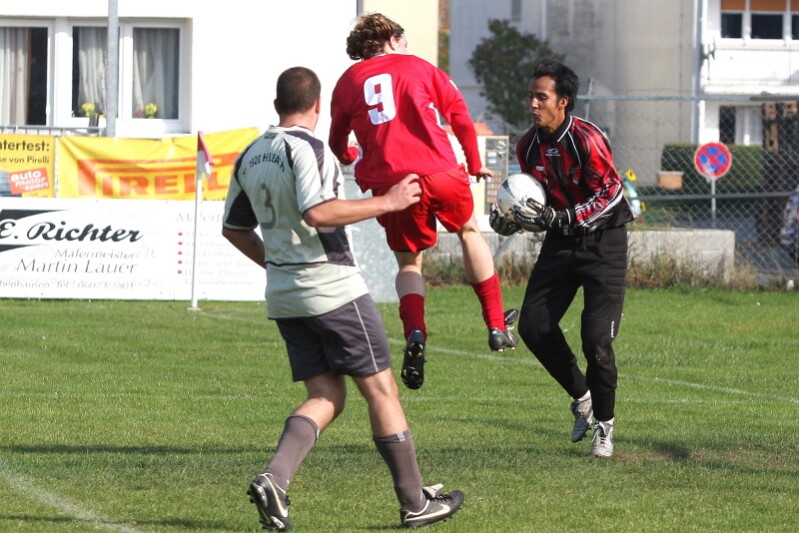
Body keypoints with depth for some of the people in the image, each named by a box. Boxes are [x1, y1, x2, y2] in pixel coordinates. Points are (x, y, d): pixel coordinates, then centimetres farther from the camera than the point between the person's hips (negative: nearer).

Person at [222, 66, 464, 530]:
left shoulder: (250, 157, 11)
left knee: (326, 398, 9)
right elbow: (317, 213, -28)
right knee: (382, 389, 3)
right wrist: (387, 202, -21)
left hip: (283, 295, 8)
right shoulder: (307, 147, -14)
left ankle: (274, 479, -14)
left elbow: (234, 228, 19)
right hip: (333, 290, -8)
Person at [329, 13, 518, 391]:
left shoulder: (348, 82, 14)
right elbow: (459, 113, 9)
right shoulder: (417, 67, 12)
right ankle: (497, 326, 23)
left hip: (389, 185, 1)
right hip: (438, 172, -1)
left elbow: (338, 146, 21)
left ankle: (415, 334, -14)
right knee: (469, 231, 25)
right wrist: (474, 164, 21)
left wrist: (355, 159, 43)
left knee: (408, 263, 16)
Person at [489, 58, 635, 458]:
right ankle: (581, 395, 19)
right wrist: (511, 222, -9)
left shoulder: (587, 140, -22)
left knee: (596, 338, -14)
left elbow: (610, 195, -21)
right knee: (533, 325, -3)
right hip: (561, 243, 7)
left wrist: (557, 218, -27)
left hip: (603, 241, -7)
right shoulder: (528, 147, -1)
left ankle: (605, 423, 7)